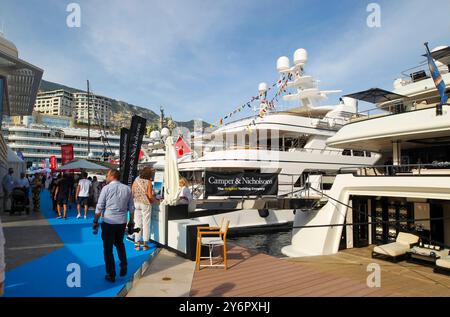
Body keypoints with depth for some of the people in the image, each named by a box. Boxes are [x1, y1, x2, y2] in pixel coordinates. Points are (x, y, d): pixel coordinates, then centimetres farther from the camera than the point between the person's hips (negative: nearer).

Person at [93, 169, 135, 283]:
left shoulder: (106, 188, -7)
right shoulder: (127, 189, 3)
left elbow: (99, 207, -7)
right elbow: (131, 208, 5)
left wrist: (95, 221, 3)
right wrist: (131, 221, 14)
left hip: (108, 222, -4)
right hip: (122, 222, 4)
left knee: (108, 248, 9)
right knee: (120, 244, 26)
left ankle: (111, 275, 16)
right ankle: (123, 267, 21)